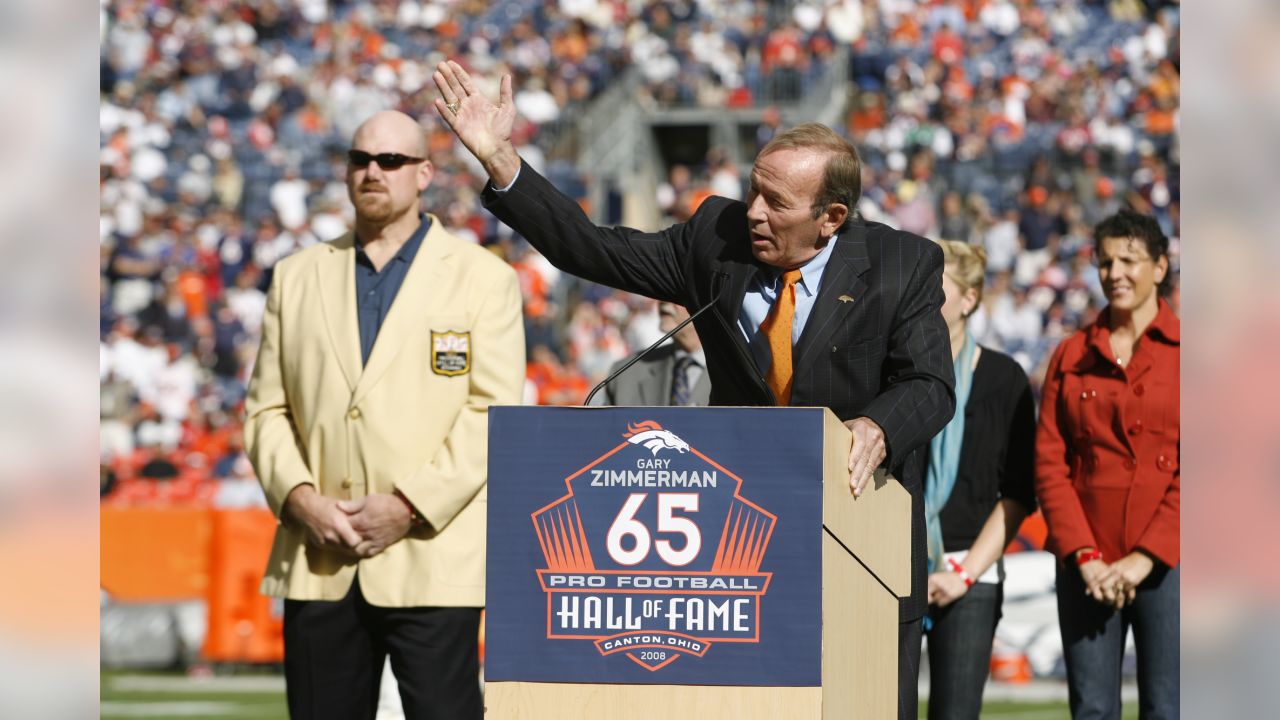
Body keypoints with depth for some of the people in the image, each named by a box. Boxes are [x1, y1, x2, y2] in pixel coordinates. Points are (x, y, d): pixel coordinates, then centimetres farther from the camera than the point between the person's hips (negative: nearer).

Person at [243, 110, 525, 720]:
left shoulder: (483, 278, 4)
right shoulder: (297, 276, 15)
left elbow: (494, 412, -4)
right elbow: (267, 408, 12)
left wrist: (408, 505, -12)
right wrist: (299, 499, -5)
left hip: (430, 559, -3)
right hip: (318, 563, 3)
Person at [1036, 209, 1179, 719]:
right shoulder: (1072, 357, 11)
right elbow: (1049, 463, 6)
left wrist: (1145, 558, -11)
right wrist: (1085, 556, -6)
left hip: (1164, 562, -3)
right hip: (1087, 568, 3)